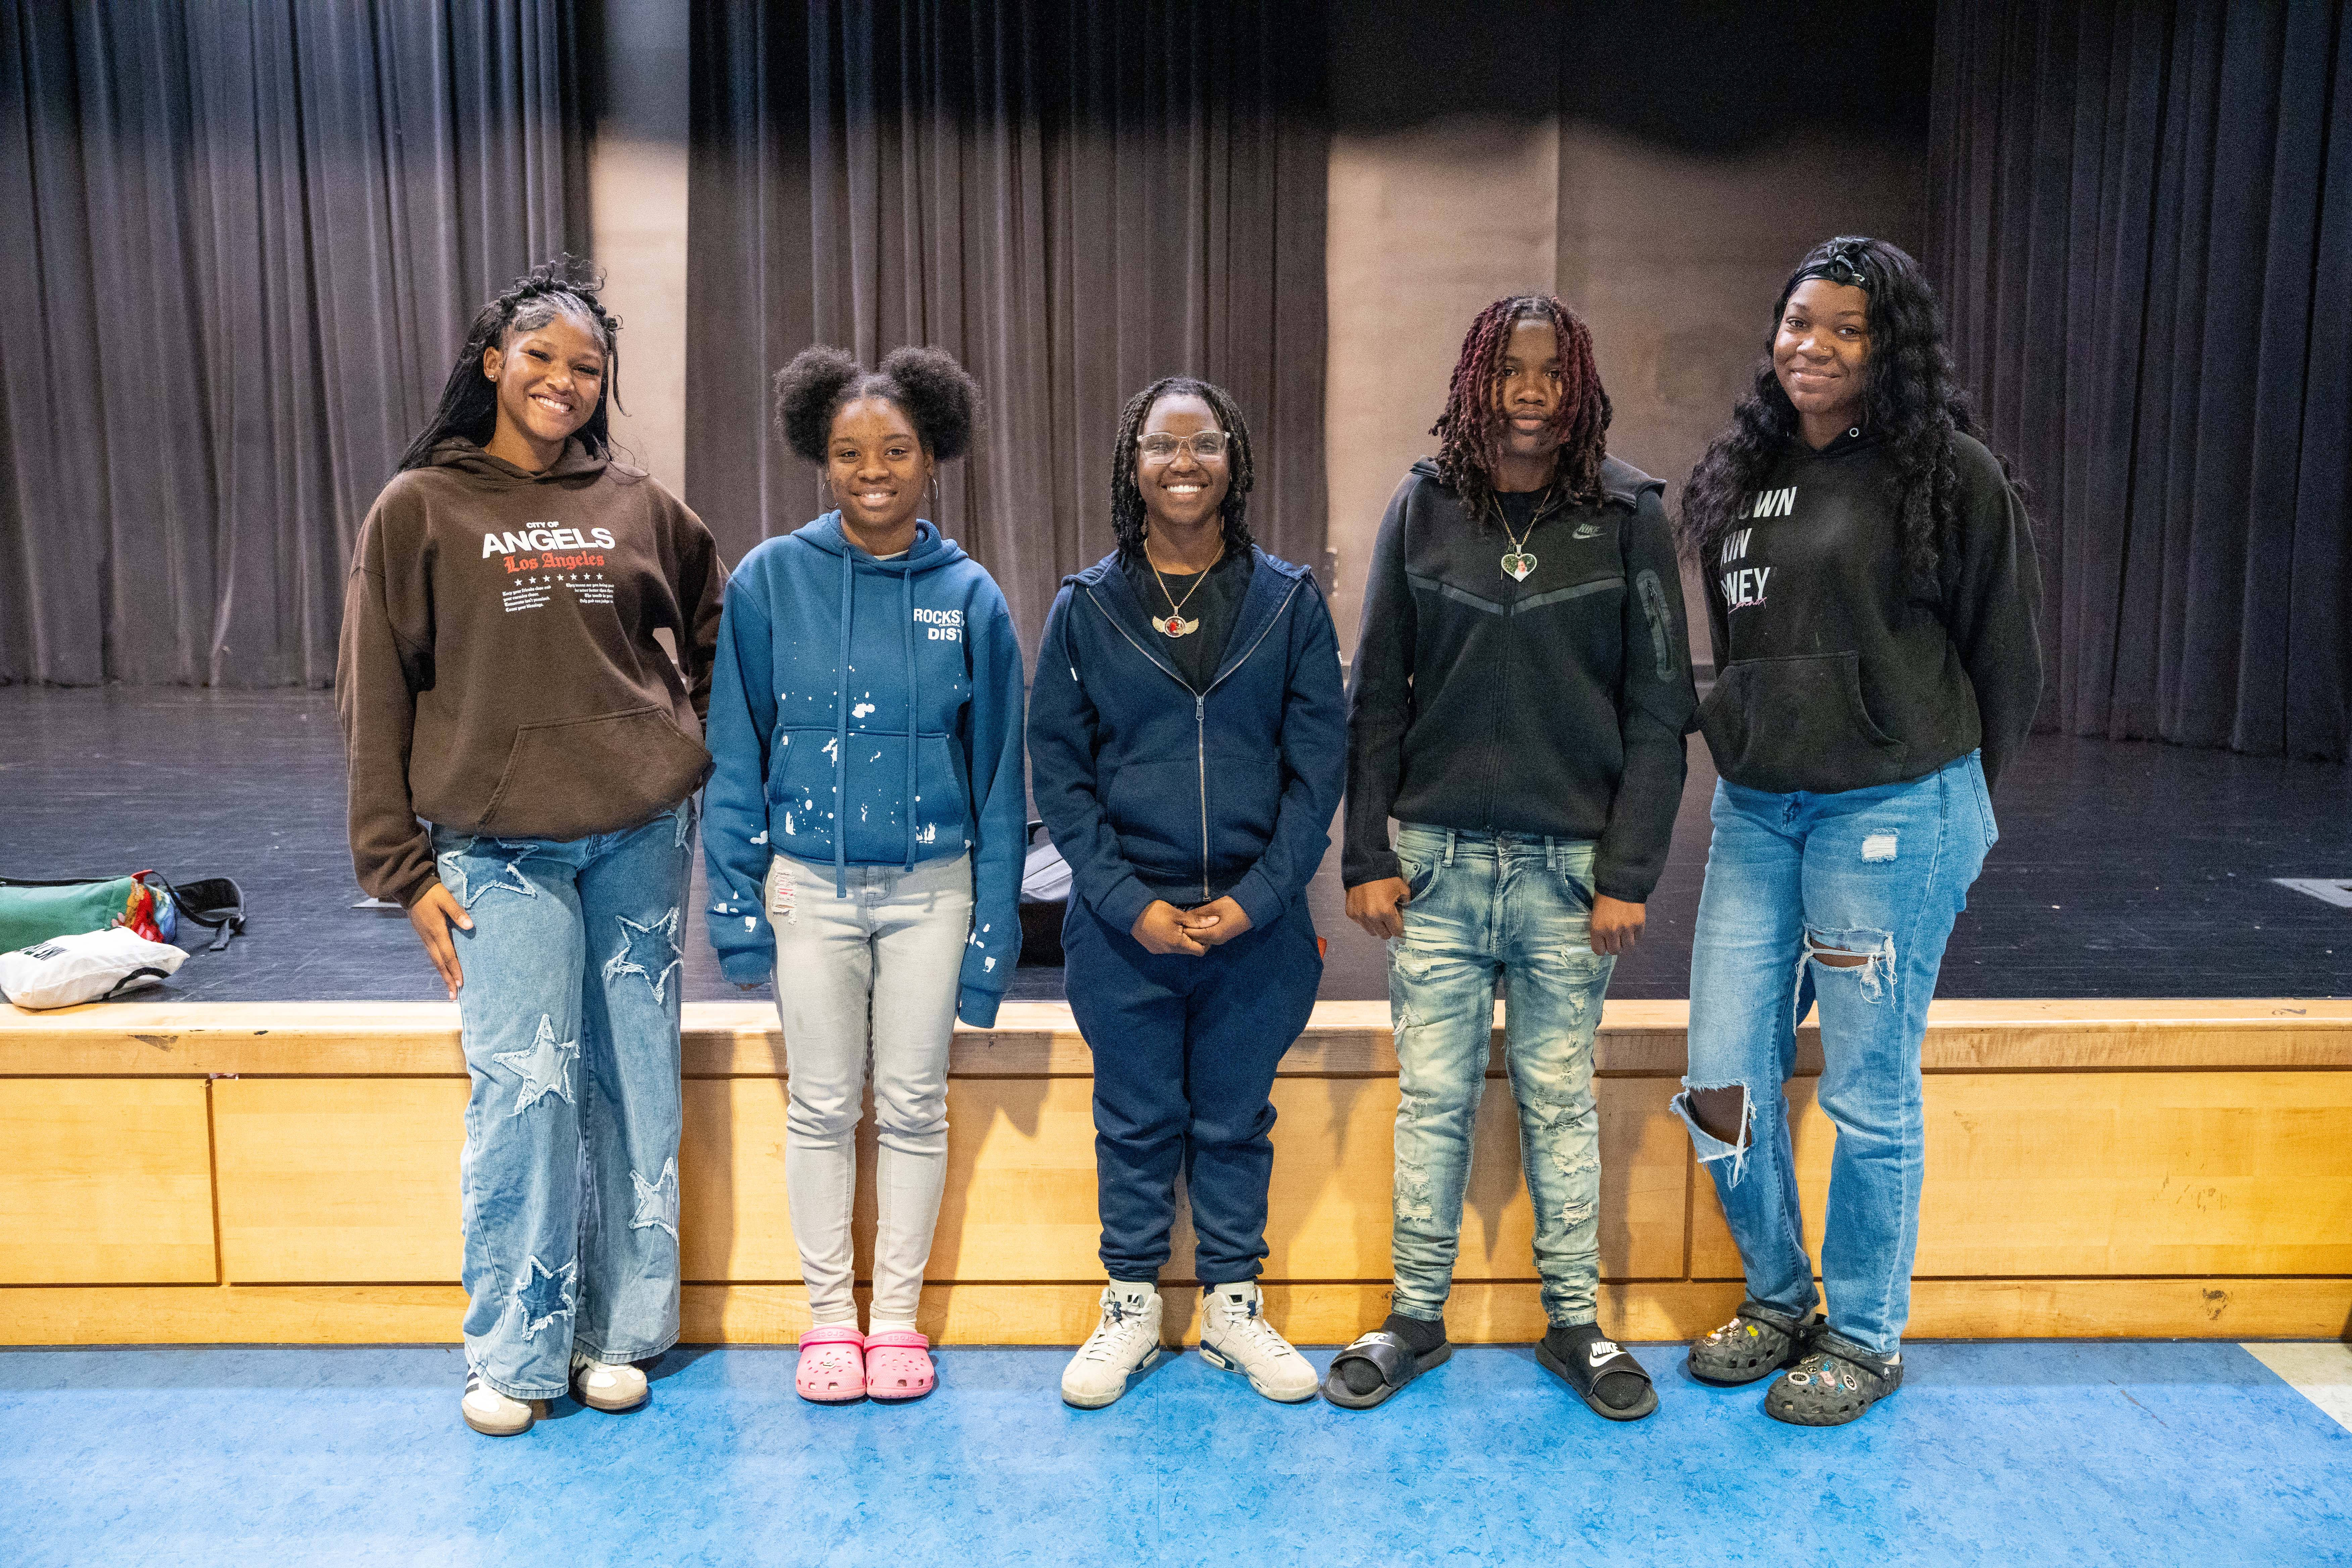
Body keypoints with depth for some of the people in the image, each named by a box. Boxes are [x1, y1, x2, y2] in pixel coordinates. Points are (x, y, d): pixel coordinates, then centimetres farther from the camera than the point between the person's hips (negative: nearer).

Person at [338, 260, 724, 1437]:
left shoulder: (637, 507, 7)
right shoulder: (419, 510, 0)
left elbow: (717, 626, 22)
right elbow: (375, 700, 0)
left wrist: (702, 743, 9)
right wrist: (401, 865, -3)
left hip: (641, 836, 3)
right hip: (501, 850, -2)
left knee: (635, 1086, 7)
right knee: (524, 1087, -6)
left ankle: (619, 1329, 22)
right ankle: (515, 1352, 13)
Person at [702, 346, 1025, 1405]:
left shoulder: (968, 597, -3)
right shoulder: (770, 581, -4)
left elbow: (998, 773, 1)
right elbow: (736, 752, 0)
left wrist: (993, 929, 0)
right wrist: (736, 898, -3)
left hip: (931, 890, 0)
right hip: (809, 888, 0)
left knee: (915, 1108, 10)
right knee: (821, 1108, 10)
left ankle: (898, 1318, 26)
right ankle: (829, 1317, 27)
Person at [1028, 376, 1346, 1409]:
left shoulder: (1289, 601, 3)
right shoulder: (1085, 607, 2)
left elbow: (1319, 761, 0)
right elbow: (1057, 769, 0)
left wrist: (1259, 896, -9)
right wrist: (1130, 903, -10)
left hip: (1257, 926, 1)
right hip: (1122, 928, 0)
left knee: (1237, 1121, 13)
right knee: (1136, 1121, 11)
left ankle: (1233, 1305, 30)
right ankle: (1131, 1307, 29)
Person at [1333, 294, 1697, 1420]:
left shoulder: (1626, 515, 1)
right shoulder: (1423, 507, 4)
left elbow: (1658, 711, 0)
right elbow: (1375, 695, 4)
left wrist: (1628, 872, -6)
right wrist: (1366, 854, -2)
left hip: (1570, 864, 0)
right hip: (1437, 860, 1)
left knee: (1562, 1102, 10)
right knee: (1432, 1097, 8)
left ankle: (1574, 1321, 25)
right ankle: (1415, 1317, 23)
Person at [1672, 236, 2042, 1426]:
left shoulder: (1950, 473, -7)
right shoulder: (1741, 472, 10)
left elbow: (2006, 654, 1)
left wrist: (1950, 794, 8)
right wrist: (1750, 750, 15)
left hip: (1891, 812, -5)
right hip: (1753, 809, 6)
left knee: (1868, 1094, 5)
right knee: (1723, 1079, 7)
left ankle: (1864, 1338, 25)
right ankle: (1775, 1299, 30)